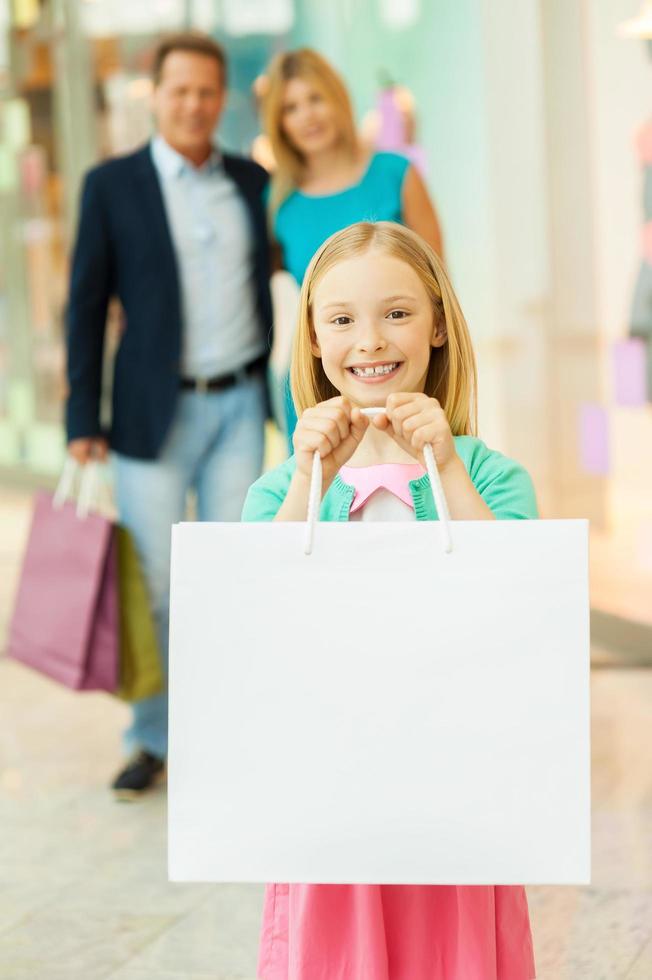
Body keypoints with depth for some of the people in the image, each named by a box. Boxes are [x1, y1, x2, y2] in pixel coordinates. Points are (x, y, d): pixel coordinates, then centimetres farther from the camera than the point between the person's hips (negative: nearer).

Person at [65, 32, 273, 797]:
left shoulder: (252, 182, 8)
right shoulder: (112, 186, 0)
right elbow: (86, 305, -1)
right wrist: (82, 421, -5)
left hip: (239, 406, 2)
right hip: (156, 412, -2)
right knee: (151, 583, -1)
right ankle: (152, 741, 13)